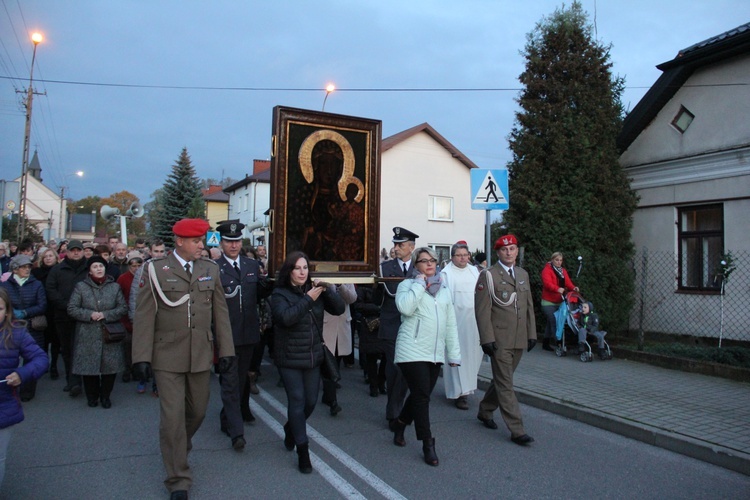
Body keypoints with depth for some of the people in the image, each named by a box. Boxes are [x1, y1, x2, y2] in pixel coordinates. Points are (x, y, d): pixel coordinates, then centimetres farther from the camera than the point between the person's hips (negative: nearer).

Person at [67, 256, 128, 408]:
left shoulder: (115, 287, 7)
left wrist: (106, 314, -11)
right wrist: (89, 315, -14)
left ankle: (105, 396, 21)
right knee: (89, 366, 3)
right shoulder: (81, 287, 4)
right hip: (88, 336, -1)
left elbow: (123, 308, 3)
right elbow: (71, 309, 1)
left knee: (110, 366, 1)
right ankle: (92, 396, 24)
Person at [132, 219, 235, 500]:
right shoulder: (155, 269, -4)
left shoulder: (211, 269, 4)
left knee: (197, 412, 16)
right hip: (167, 357, -3)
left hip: (201, 356, 3)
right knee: (172, 417, 1)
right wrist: (141, 357, -8)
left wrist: (226, 350, 3)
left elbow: (220, 313, 6)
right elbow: (144, 316, -5)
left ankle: (177, 446, 47)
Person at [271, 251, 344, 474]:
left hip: (313, 356, 4)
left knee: (311, 401, 10)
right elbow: (286, 317, -25)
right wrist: (308, 299, -24)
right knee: (297, 401, -7)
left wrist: (327, 290, -16)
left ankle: (290, 429, 39)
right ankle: (303, 451, 5)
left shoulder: (315, 290, 4)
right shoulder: (280, 294, -7)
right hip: (290, 358, -4)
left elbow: (339, 309, -3)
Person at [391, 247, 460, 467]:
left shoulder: (443, 289, 16)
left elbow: (451, 324, 16)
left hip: (435, 354, 6)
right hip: (413, 352, -5)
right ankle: (428, 444, 5)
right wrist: (420, 283, -13)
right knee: (421, 396, -7)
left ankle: (400, 425, 36)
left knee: (420, 395, 12)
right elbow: (405, 308, -23)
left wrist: (454, 354, 12)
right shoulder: (408, 285, 0)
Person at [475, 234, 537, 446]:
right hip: (499, 339, -6)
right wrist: (487, 338, -16)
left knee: (502, 379, 16)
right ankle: (517, 430, 1)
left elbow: (529, 307, 16)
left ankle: (485, 411, 35)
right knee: (505, 383, -3)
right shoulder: (488, 275, -6)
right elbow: (482, 310, -10)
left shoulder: (523, 275, 14)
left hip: (519, 340, 6)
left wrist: (532, 333, 11)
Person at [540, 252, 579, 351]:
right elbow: (547, 283, -25)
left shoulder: (563, 271, 14)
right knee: (554, 322, -14)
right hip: (549, 302, -7)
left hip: (559, 302, 7)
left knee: (550, 322, 13)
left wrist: (573, 288, -20)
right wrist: (557, 289, -42)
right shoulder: (547, 270, -9)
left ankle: (545, 343, 21)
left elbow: (568, 282, 2)